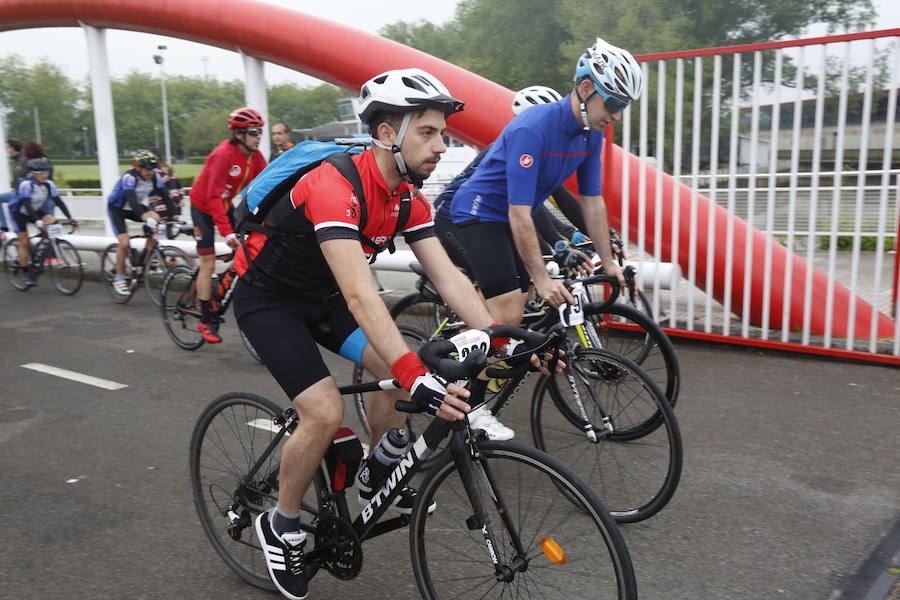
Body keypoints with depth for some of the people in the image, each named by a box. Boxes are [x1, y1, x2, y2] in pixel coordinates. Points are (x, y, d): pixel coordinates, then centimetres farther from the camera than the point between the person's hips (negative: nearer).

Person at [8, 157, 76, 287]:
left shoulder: (49, 184, -16)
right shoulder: (26, 184, -30)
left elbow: (59, 202, -16)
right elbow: (27, 204, -38)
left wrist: (70, 218, -26)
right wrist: (38, 221, -49)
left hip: (36, 210, 4)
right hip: (19, 212, -4)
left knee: (52, 222, -22)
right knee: (24, 242, -8)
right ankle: (27, 274, 2)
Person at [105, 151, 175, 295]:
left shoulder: (155, 177, -14)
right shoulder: (129, 177, -30)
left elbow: (165, 197, -16)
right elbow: (132, 200, -43)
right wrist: (145, 217, -58)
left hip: (138, 207, 5)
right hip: (117, 209, -5)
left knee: (156, 219, -23)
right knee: (125, 243, -19)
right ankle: (118, 278, 1)